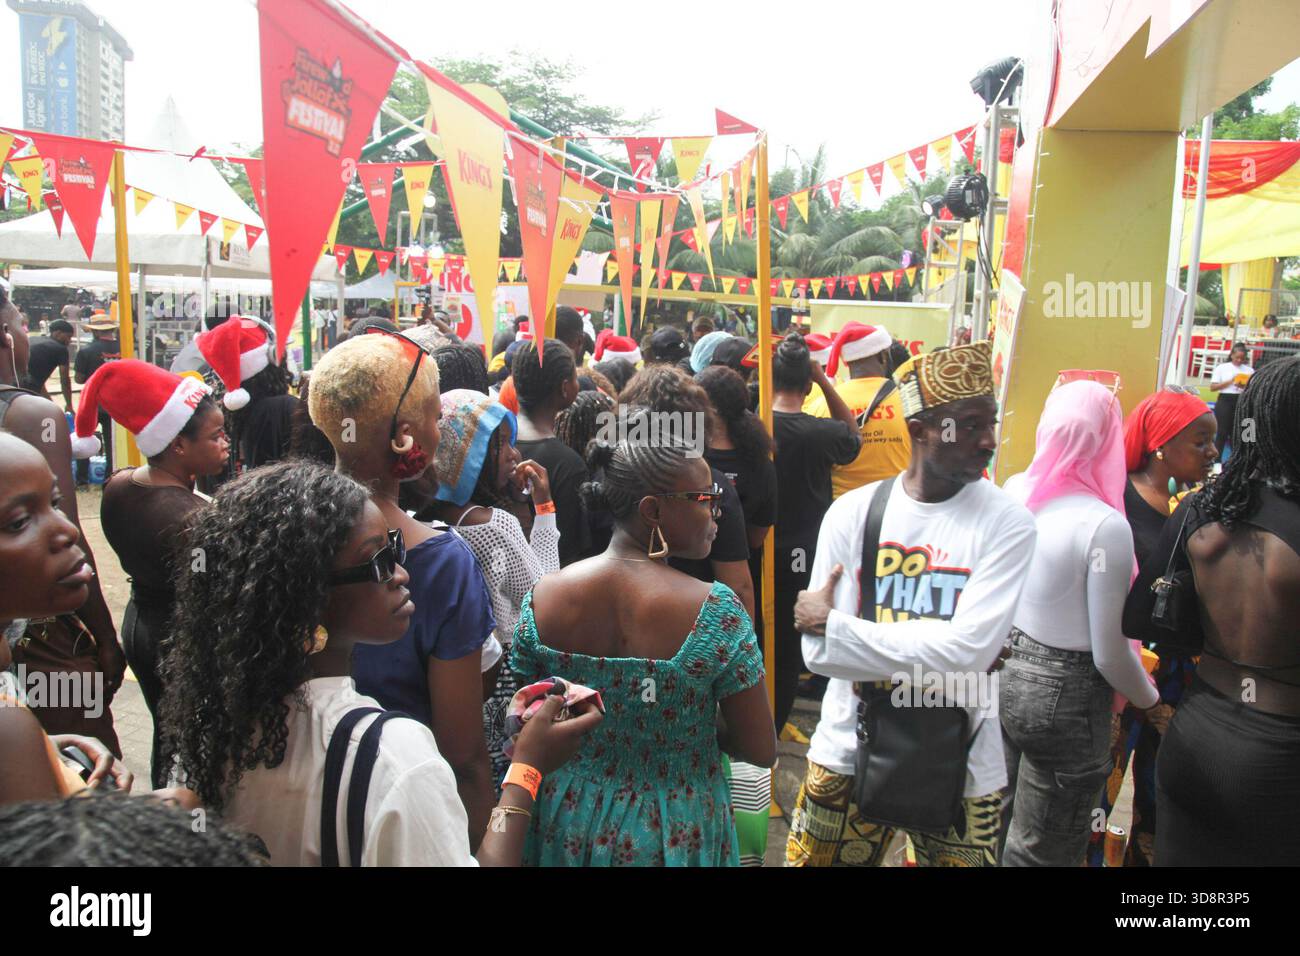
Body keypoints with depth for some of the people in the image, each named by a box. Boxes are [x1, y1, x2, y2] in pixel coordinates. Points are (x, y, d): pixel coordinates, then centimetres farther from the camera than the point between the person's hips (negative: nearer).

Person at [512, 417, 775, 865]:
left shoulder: (541, 596, -12)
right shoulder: (715, 609, -23)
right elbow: (761, 750, -16)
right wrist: (692, 720, 0)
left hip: (566, 824, 3)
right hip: (673, 835, -2)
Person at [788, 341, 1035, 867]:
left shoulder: (1007, 523, -11)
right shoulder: (851, 512, -7)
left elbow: (968, 650, -23)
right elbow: (818, 651, -12)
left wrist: (833, 625, -19)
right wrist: (938, 661, -18)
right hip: (850, 746, 1)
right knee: (813, 859, 16)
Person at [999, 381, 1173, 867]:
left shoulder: (1013, 491, -6)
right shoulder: (1105, 525, -23)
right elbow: (1110, 653, -15)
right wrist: (1151, 703, 2)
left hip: (1003, 671, 6)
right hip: (1062, 694, -6)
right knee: (1042, 849, 15)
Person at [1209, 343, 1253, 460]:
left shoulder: (1249, 370, 8)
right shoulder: (1221, 368, 4)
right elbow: (1213, 387, -2)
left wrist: (1245, 387, -15)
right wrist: (1230, 381, -12)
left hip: (1241, 402, 2)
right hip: (1225, 401, -2)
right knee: (1222, 432, -2)